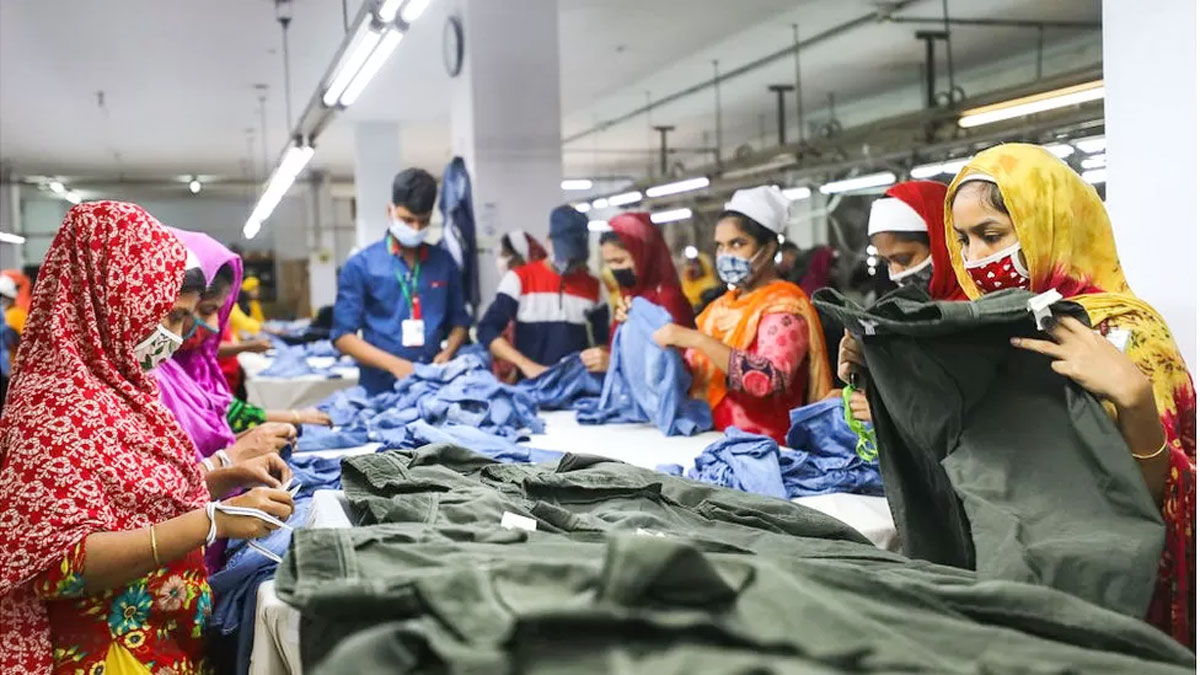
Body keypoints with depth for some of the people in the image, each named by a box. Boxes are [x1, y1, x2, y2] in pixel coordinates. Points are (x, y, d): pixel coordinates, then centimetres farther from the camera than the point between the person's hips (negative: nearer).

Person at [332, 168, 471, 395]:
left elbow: (459, 321, 16)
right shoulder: (360, 265, -1)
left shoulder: (444, 262, 8)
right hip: (382, 389, -2)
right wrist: (393, 363, -16)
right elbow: (343, 334, -4)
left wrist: (447, 352, -5)